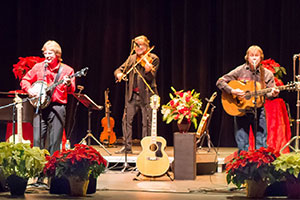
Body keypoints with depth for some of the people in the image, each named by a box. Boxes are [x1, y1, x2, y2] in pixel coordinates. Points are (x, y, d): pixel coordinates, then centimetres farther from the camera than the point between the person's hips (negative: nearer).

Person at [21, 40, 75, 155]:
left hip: (57, 107, -2)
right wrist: (30, 90, -4)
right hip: (40, 106, 2)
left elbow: (71, 90, -4)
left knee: (55, 142, -1)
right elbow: (24, 81, 16)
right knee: (37, 140, -4)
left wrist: (68, 84, -27)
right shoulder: (38, 67, 10)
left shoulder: (66, 70, 4)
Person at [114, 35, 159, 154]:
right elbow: (119, 70, 11)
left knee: (147, 122, -2)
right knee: (127, 119, 3)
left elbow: (150, 78, -11)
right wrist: (119, 74, -13)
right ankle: (127, 147, 12)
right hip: (132, 95, 5)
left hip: (146, 95, -5)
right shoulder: (132, 58, 12)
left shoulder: (153, 59, -2)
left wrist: (148, 70, -33)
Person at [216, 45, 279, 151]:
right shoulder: (240, 71, 0)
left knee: (261, 146, -2)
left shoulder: (267, 74, 4)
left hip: (258, 110, 1)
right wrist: (232, 91, -16)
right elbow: (220, 82, -1)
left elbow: (268, 93, 1)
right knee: (242, 146, 2)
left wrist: (273, 94, -22)